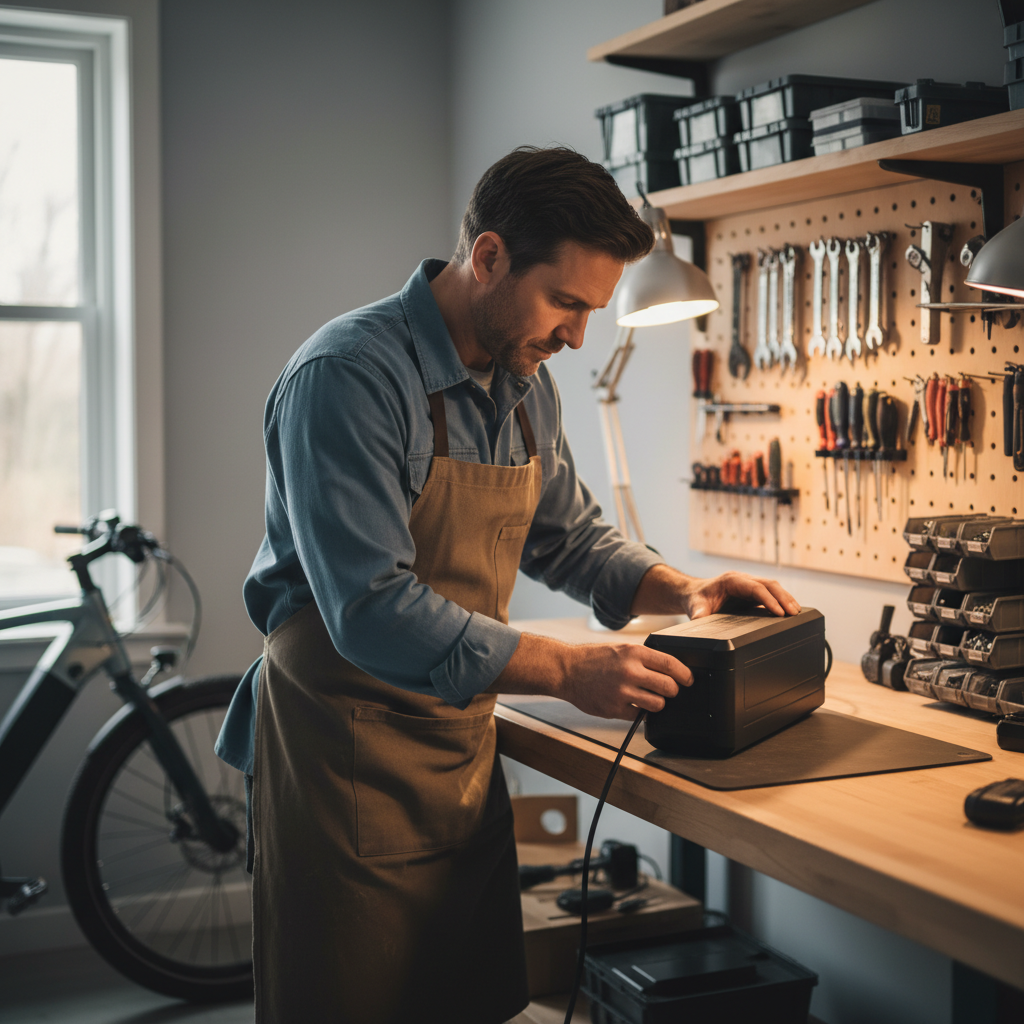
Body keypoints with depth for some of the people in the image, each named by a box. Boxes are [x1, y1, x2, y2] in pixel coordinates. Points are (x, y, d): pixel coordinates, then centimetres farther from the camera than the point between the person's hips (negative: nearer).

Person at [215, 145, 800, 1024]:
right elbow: (373, 614, -27)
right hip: (345, 754, -7)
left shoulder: (527, 388, 6)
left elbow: (571, 537, 19)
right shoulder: (348, 377, -21)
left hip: (465, 752, 8)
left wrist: (683, 593, 1)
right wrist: (566, 670, -27)